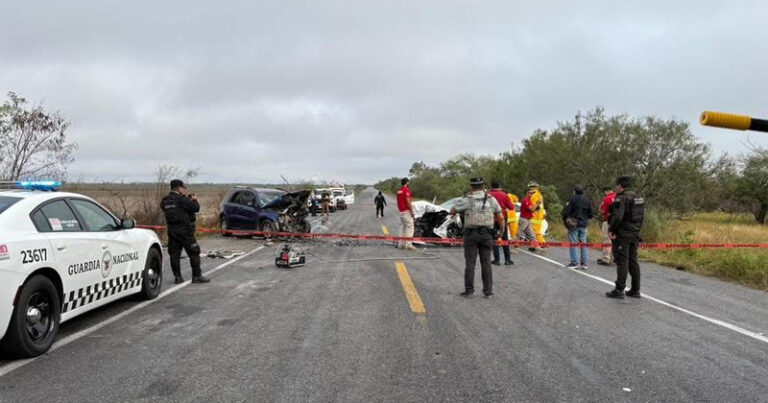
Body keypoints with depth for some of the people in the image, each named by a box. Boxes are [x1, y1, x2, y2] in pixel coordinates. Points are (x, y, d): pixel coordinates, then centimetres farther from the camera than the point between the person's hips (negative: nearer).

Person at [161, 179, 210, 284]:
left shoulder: (165, 200, 7)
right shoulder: (182, 199, -14)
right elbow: (196, 208, -14)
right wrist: (194, 200, 7)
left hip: (172, 230, 6)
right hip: (184, 230, -6)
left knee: (174, 254, 9)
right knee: (194, 253, 3)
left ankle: (177, 277, 10)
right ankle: (197, 276, 5)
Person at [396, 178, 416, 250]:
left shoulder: (399, 191, 13)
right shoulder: (406, 190, -13)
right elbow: (408, 201, -19)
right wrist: (412, 211, -16)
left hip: (401, 212, 9)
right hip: (407, 211, -9)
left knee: (402, 227, 10)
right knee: (409, 228, -7)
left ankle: (401, 244, 9)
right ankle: (408, 245, -12)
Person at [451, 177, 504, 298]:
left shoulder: (467, 200, -4)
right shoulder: (491, 199, 3)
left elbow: (452, 211, 3)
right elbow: (501, 218, 6)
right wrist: (501, 232, 19)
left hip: (471, 234, -2)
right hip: (486, 234, 2)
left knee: (470, 262, 2)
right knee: (486, 262, 6)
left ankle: (469, 290, 1)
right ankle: (488, 291, 7)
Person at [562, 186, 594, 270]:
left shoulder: (573, 199, -11)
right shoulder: (587, 201, 7)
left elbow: (566, 211, -15)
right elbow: (590, 214, 8)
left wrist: (565, 220, 1)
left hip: (574, 225, -5)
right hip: (583, 225, 5)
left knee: (573, 243, -1)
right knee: (583, 243, 10)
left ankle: (574, 262, -3)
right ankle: (584, 263, 12)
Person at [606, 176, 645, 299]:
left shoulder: (621, 199, -15)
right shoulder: (639, 198, 12)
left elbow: (617, 217, -24)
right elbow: (642, 216, 15)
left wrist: (611, 229, -12)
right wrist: (637, 230, 20)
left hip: (622, 234, -8)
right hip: (635, 234, 8)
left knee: (622, 261, -5)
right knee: (633, 261, 12)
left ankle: (619, 290, -3)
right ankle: (635, 290, 15)